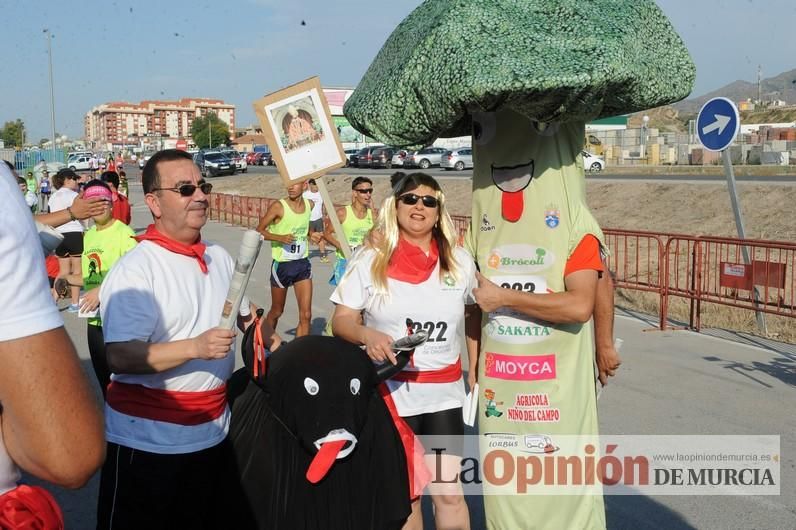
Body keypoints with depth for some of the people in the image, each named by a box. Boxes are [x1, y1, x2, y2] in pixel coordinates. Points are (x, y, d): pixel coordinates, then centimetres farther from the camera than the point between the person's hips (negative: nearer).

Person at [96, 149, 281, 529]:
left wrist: (276, 346, 6)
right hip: (148, 440, -6)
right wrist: (194, 347, -33)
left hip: (213, 432, 7)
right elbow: (119, 356, -25)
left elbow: (246, 313, 22)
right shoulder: (135, 269, -17)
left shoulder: (220, 258, 6)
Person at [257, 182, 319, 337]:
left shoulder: (309, 204, 2)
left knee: (306, 315, -4)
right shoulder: (278, 206, -13)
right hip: (282, 265, -3)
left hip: (303, 264, 3)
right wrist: (281, 238, -24)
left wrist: (310, 235, 1)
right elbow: (259, 230, -9)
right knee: (277, 311, 15)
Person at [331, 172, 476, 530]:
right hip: (390, 393, -1)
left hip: (444, 393, 2)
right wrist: (367, 335, -26)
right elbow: (341, 321, -5)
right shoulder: (370, 261, -4)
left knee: (449, 494, 1)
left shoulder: (460, 261, 3)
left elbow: (474, 316, 12)